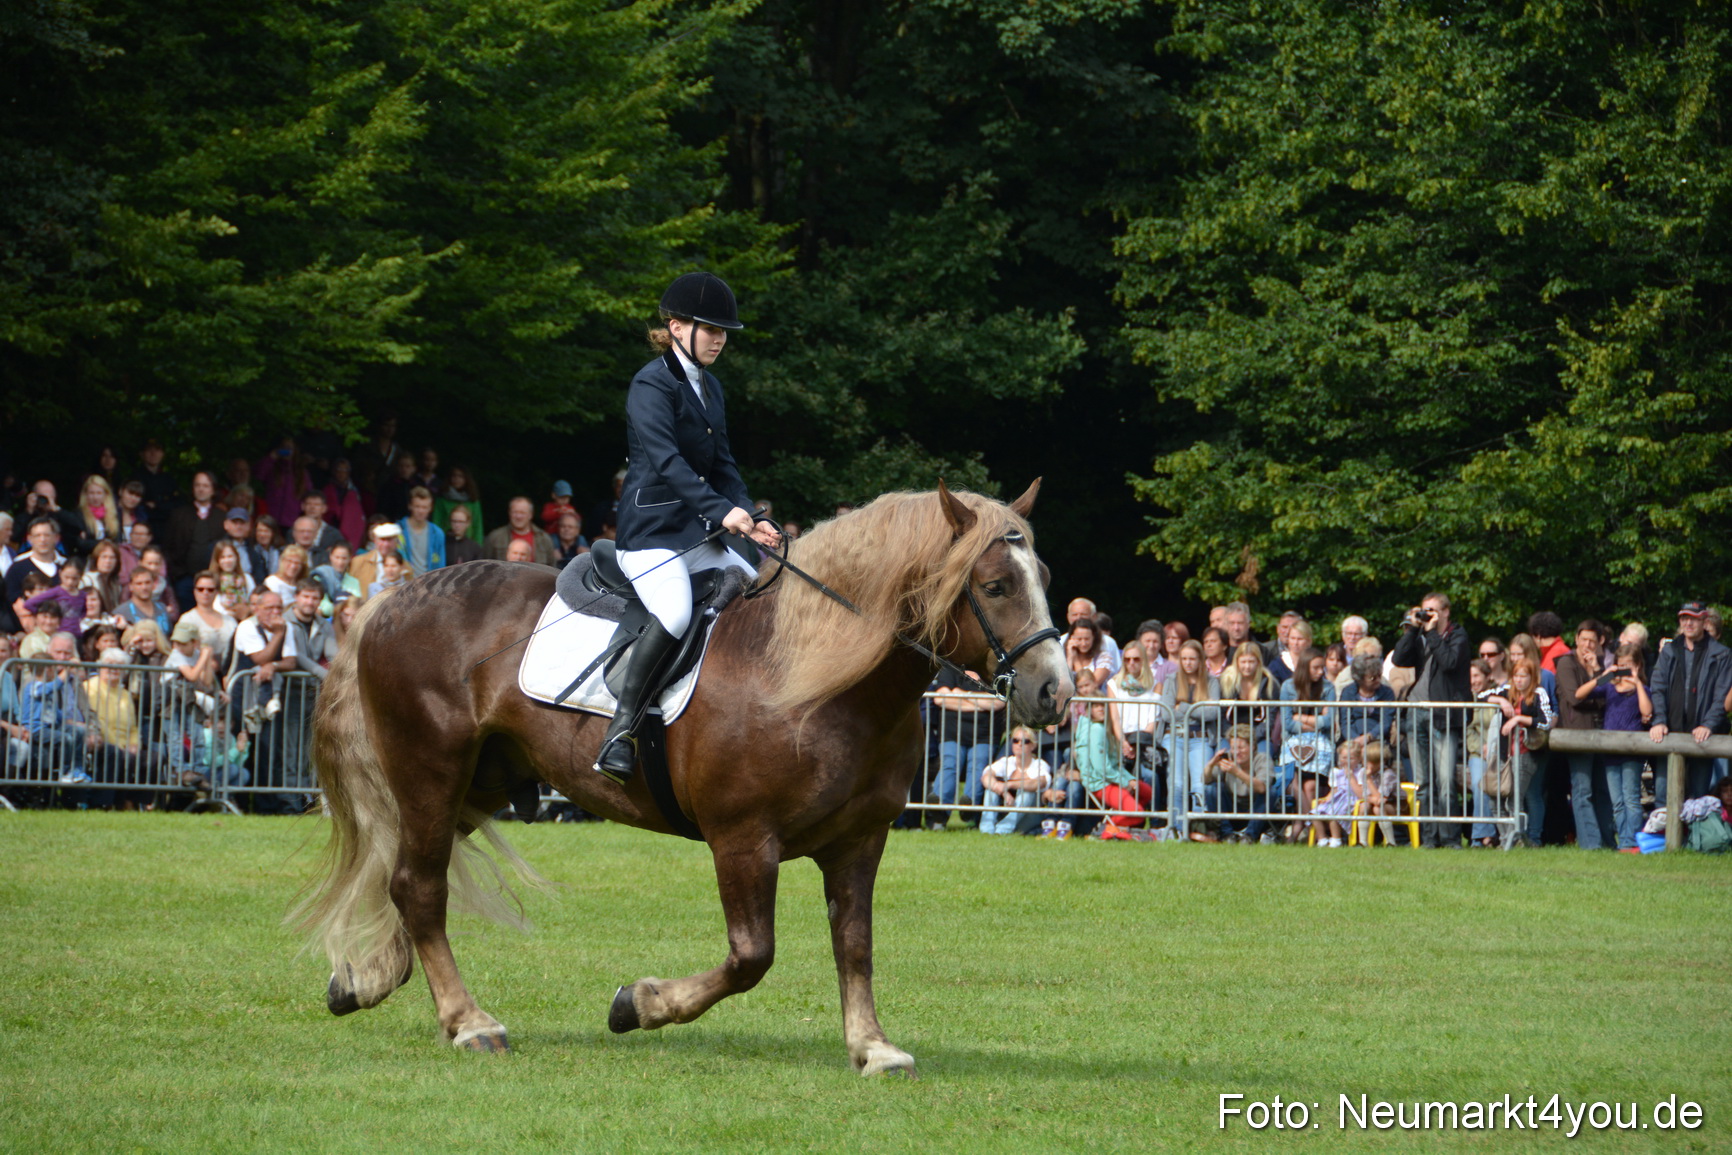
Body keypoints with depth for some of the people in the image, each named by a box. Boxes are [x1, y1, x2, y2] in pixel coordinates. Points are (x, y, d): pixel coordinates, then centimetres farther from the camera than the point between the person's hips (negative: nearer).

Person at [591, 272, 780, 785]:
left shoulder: (709, 387, 16)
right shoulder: (652, 385, -11)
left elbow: (721, 464, 15)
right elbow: (666, 459, -24)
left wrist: (751, 519, -3)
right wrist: (722, 511, -35)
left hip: (700, 532, 9)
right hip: (652, 529, -9)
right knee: (675, 613, -32)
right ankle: (620, 728, -30)